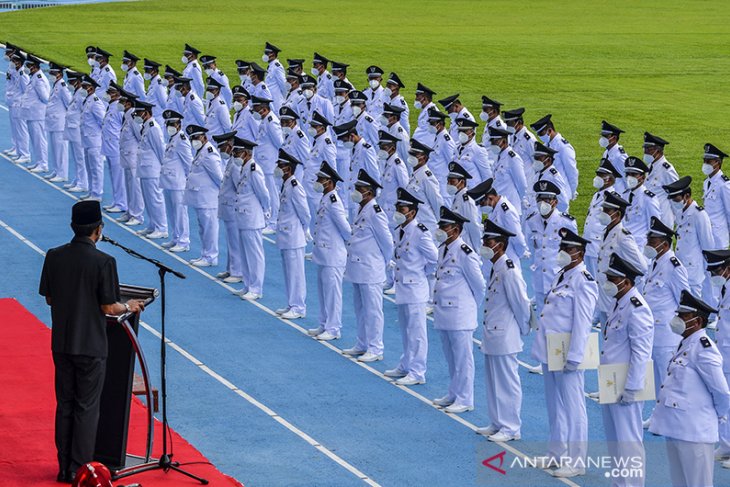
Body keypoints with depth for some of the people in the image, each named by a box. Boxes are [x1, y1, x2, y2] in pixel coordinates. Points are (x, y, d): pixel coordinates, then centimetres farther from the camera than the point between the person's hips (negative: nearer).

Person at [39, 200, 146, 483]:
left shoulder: (54, 257, -2)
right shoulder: (103, 262, -17)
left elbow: (49, 298, 7)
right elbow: (108, 307, -13)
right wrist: (129, 307, 6)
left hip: (61, 343, 5)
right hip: (91, 346, -5)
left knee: (64, 404, 14)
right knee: (86, 408, 5)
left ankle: (64, 468, 18)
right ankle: (80, 470, 7)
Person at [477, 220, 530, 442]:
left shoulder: (509, 272, -19)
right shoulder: (494, 269, 11)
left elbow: (521, 303, -16)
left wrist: (524, 330, -5)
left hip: (505, 338, -10)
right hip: (492, 336, 10)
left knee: (507, 383, -1)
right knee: (493, 382, 17)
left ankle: (511, 428, 7)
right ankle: (497, 423, 27)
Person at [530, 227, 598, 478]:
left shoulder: (582, 281, -14)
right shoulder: (561, 276, 15)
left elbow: (582, 322, -18)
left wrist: (574, 356, -22)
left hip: (566, 355, -9)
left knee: (572, 408, -2)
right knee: (555, 407, 17)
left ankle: (576, 462, 3)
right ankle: (557, 455, 26)